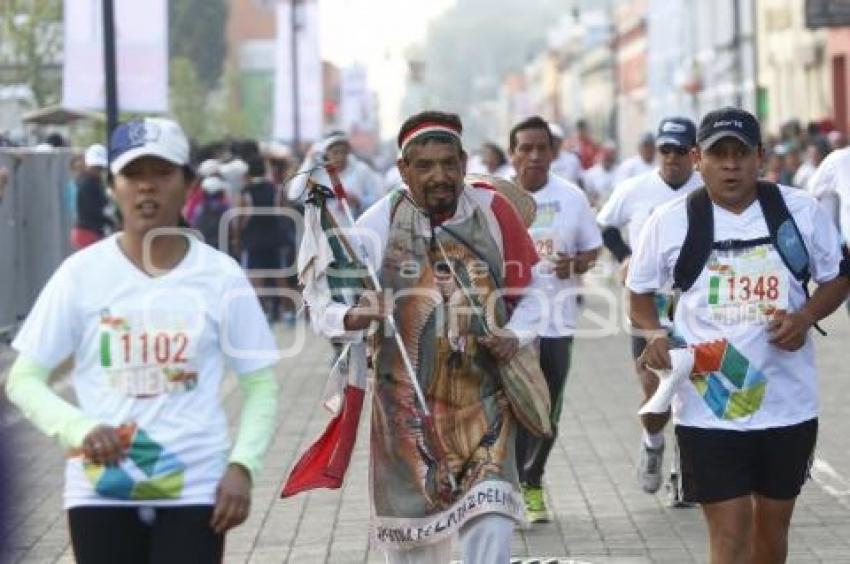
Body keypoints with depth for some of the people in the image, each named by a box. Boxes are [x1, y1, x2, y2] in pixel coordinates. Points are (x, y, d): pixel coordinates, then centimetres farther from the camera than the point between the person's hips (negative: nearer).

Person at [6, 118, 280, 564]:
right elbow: (23, 379, 1)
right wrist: (78, 428, -18)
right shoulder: (82, 273, -2)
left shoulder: (219, 275, -1)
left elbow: (260, 384, 4)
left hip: (195, 488, 0)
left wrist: (242, 466, -11)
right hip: (102, 489, 1)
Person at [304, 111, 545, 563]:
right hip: (407, 407, 0)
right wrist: (353, 317, -34)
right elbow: (321, 306, -12)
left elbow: (531, 289, 9)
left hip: (483, 404, 0)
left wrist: (515, 335, -11)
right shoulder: (380, 224, -9)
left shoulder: (492, 209, -4)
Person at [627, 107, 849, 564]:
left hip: (788, 402, 2)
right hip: (708, 407, -2)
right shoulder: (670, 221, -3)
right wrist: (655, 334, -11)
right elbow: (640, 292, 10)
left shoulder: (801, 210, -2)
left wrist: (806, 316, -11)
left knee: (773, 524, 16)